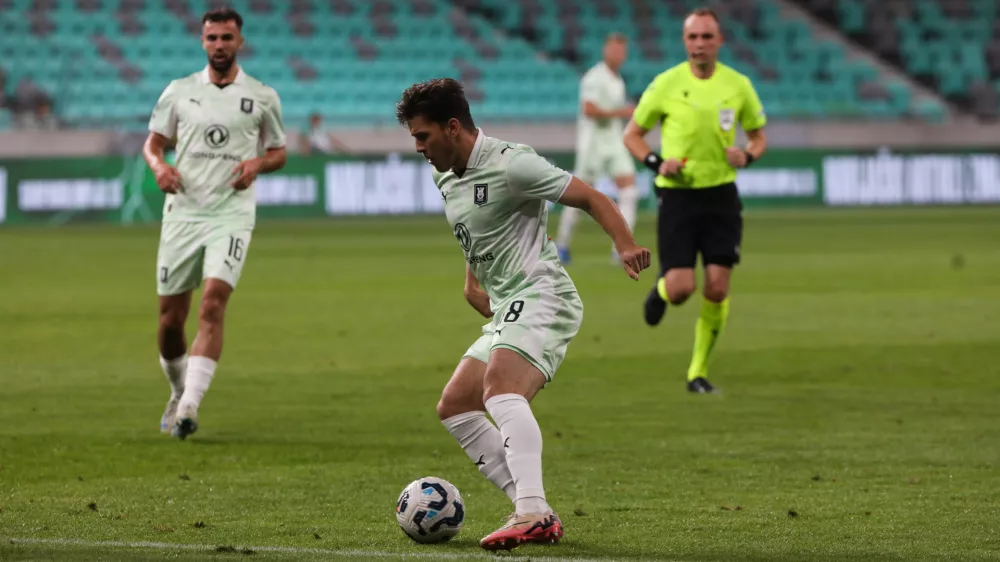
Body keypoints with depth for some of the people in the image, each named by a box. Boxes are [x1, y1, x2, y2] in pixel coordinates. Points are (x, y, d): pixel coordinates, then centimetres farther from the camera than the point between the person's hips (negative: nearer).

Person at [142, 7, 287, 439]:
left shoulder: (262, 97, 6)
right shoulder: (179, 91, 8)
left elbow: (278, 152, 15)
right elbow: (153, 142, 14)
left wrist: (256, 164, -8)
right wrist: (159, 165, -8)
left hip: (231, 213, -2)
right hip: (182, 212, 2)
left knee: (212, 306, -21)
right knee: (170, 318, 4)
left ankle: (189, 406, -25)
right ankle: (178, 394, 29)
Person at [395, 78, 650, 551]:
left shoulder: (509, 164, -12)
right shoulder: (445, 177, 15)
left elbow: (591, 198, -14)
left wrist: (626, 246, -29)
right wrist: (473, 283, 20)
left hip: (541, 296, -11)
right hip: (507, 311, 11)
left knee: (499, 387, -32)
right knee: (454, 407, 10)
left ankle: (531, 512, -47)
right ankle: (536, 515, 4)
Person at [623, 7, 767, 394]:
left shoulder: (738, 85, 1)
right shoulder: (666, 84, -4)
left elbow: (759, 136, 14)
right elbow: (632, 134, 6)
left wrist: (746, 155, -9)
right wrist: (656, 162, -12)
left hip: (721, 195, 2)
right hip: (677, 196, -2)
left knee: (717, 288, -6)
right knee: (680, 288, -11)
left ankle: (698, 373, 10)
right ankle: (660, 290, 29)